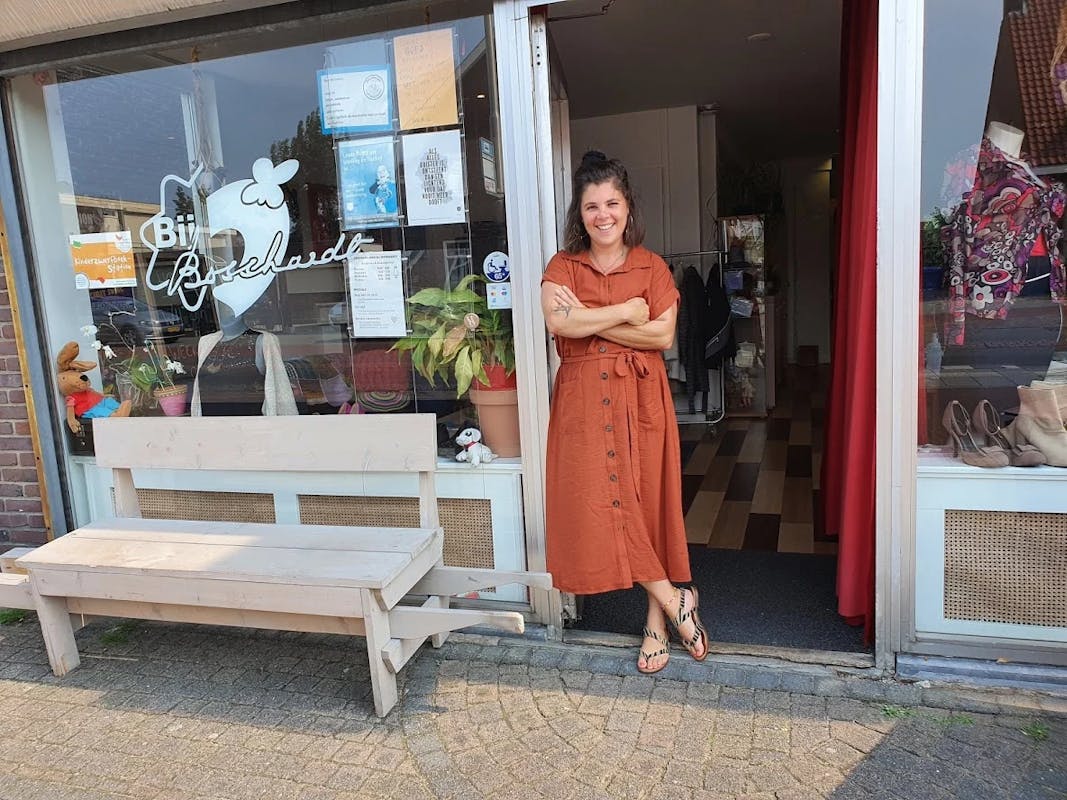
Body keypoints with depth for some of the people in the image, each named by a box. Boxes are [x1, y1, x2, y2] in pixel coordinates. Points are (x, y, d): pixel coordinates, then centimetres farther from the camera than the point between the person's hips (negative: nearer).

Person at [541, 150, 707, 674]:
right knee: (598, 497, -6)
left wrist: (592, 325, -11)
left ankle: (656, 619, 15)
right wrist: (627, 312, -10)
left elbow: (663, 336, -7)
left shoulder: (652, 268, 6)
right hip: (583, 397, 1)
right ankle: (673, 599, 9)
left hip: (640, 396, 0)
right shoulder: (563, 266, 6)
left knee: (646, 498, 2)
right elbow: (558, 321, -13)